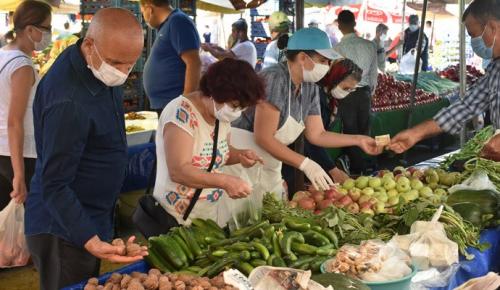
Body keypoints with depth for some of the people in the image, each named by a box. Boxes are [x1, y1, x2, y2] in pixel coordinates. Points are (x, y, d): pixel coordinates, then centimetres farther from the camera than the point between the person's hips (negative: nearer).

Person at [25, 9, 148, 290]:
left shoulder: (100, 68, -3)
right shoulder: (67, 102, -31)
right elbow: (55, 186, -27)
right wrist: (89, 241, -35)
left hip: (94, 218, 9)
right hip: (65, 232, -9)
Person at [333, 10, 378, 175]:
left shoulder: (338, 48, -15)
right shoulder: (370, 45, -3)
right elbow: (374, 73, 5)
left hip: (347, 95, -4)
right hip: (365, 93, 4)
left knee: (351, 134, 8)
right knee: (364, 133, 16)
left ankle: (356, 171, 14)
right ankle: (364, 169, 26)